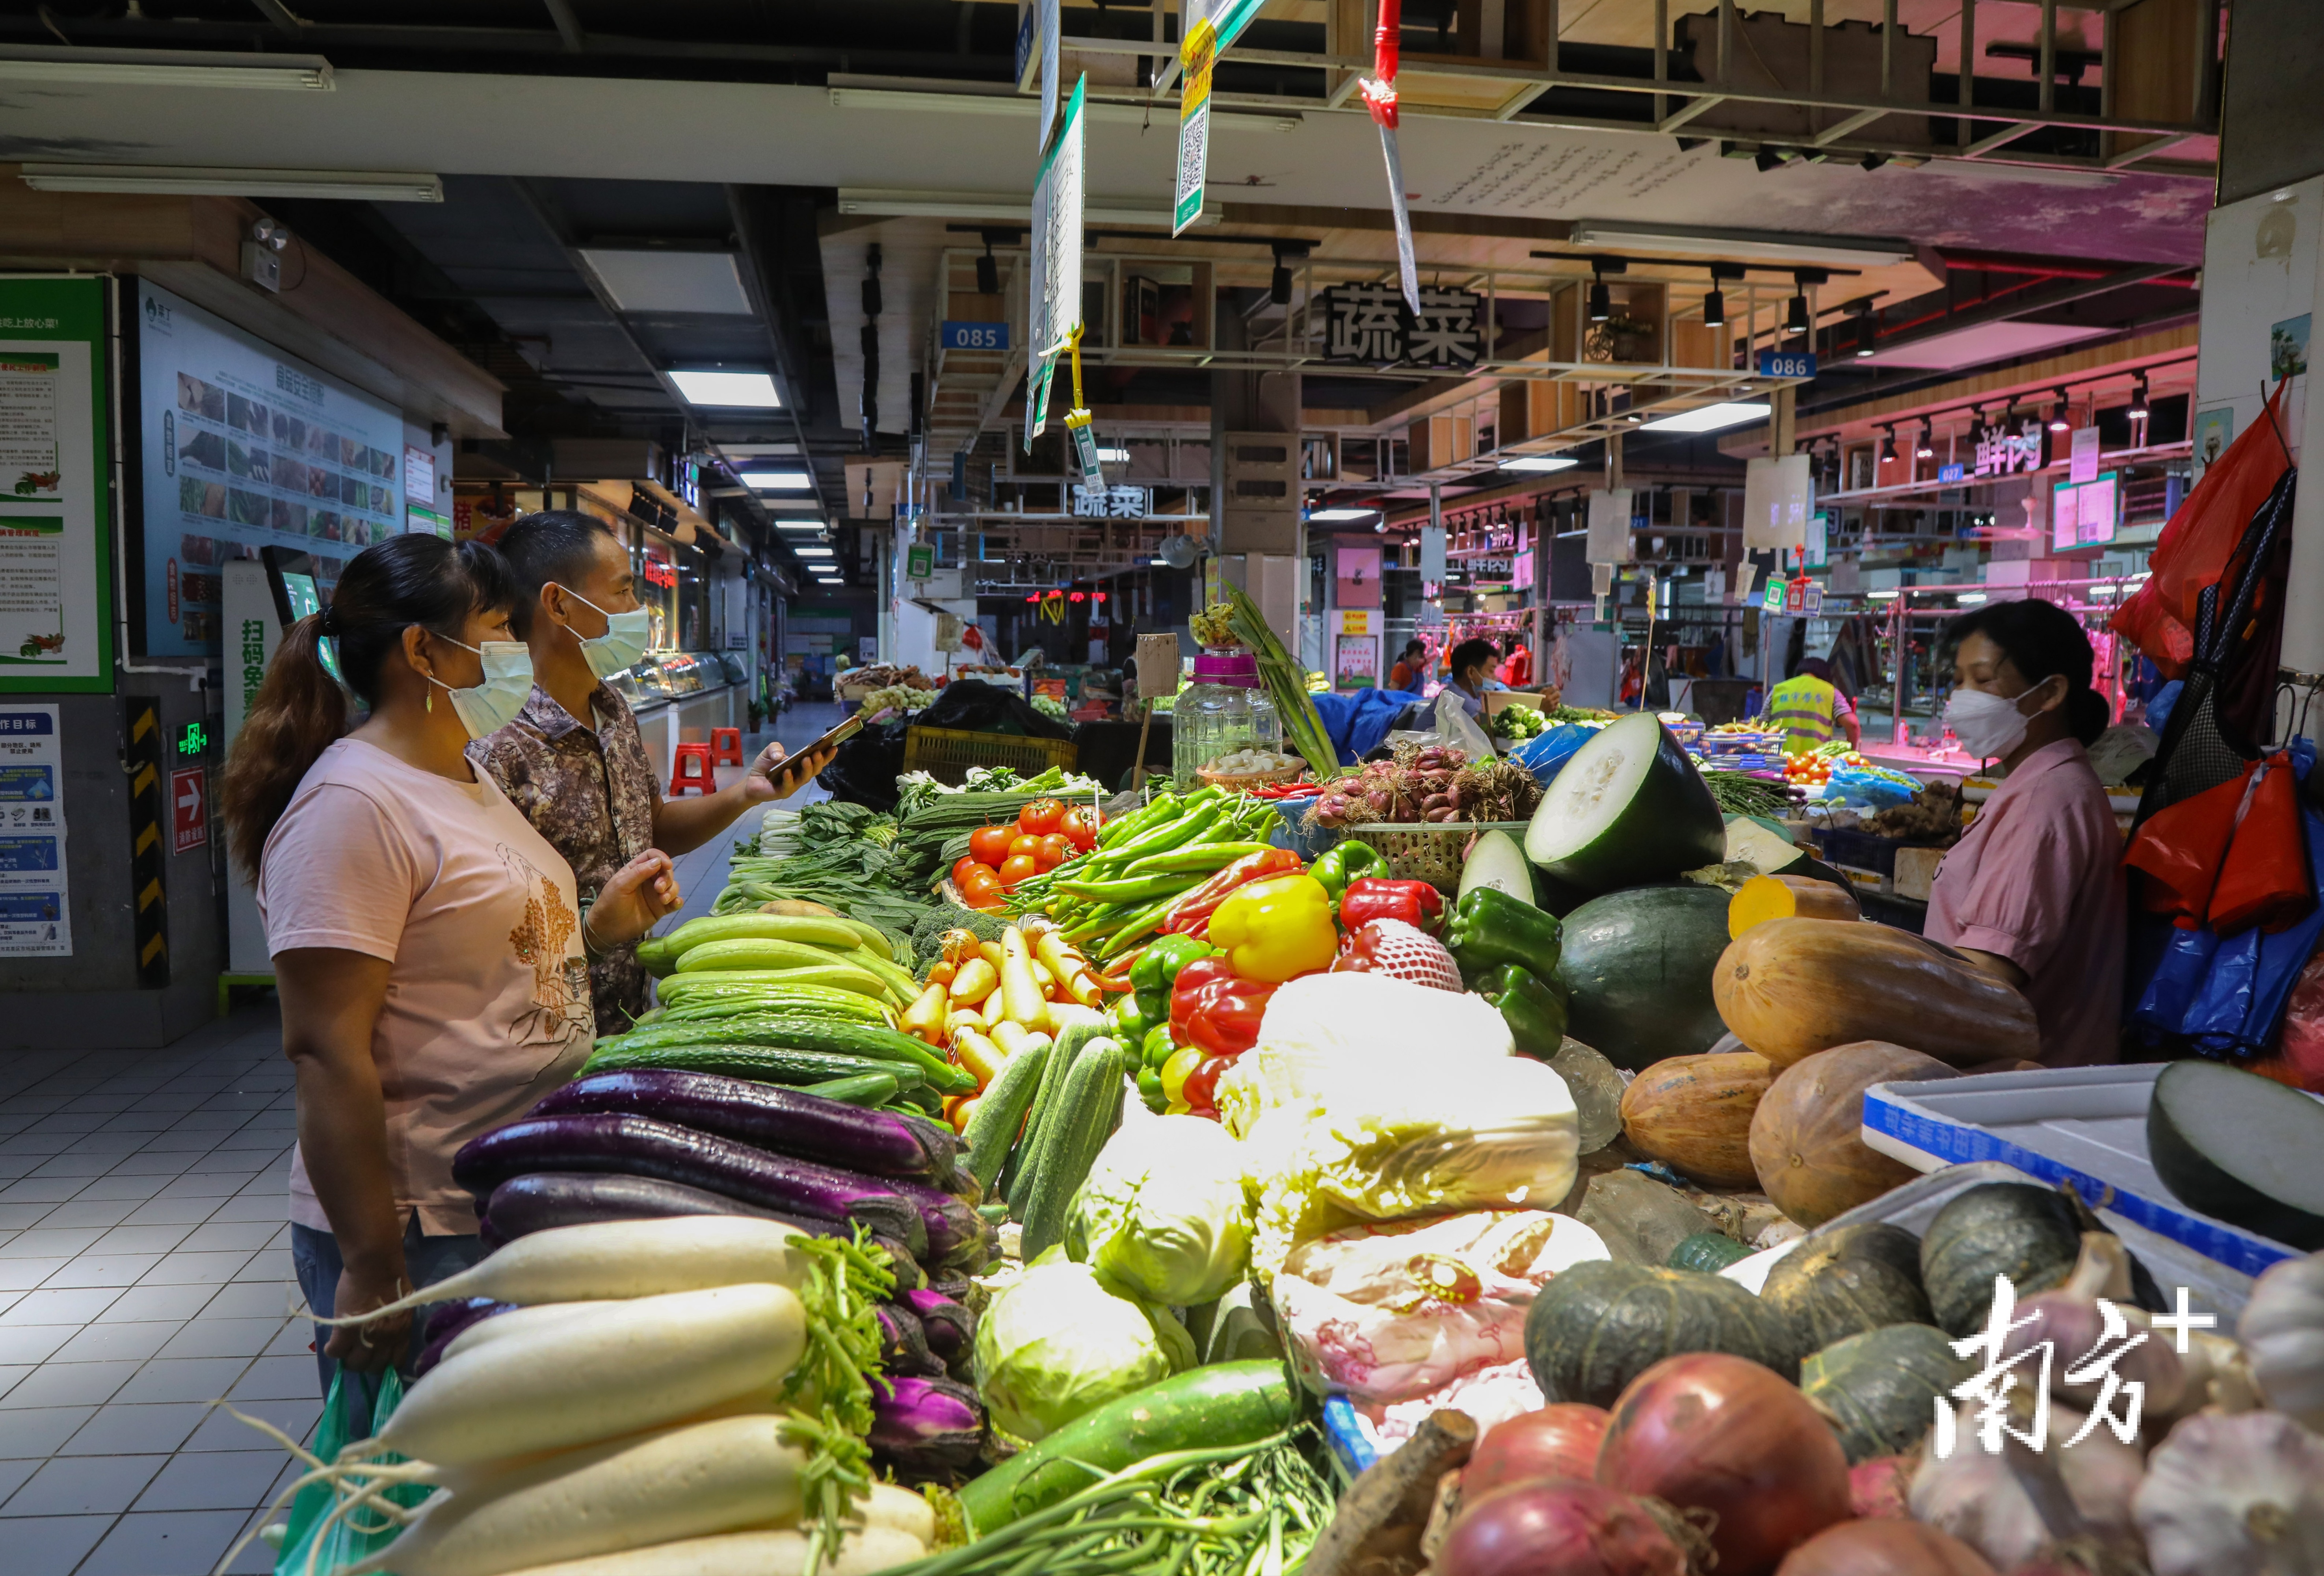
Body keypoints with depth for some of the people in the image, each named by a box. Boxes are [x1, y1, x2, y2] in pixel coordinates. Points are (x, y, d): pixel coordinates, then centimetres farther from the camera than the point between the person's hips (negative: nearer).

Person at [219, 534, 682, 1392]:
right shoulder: (352, 804, -18)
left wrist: (599, 925, 4)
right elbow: (326, 1050, -23)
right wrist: (372, 1268, -23)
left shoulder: (468, 781, 12)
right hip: (422, 1233, -9)